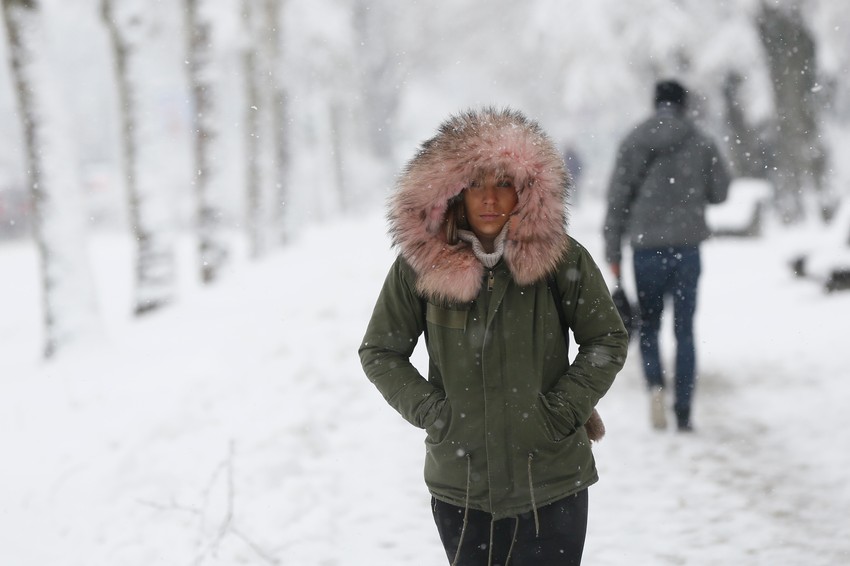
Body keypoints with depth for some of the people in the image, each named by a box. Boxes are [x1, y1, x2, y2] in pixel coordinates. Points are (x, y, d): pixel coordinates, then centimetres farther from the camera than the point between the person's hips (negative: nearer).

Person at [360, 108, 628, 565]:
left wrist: (563, 409, -6)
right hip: (458, 485, 1)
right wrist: (430, 411, -5)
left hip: (551, 479, -1)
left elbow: (608, 340, 4)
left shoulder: (560, 258, -7)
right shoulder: (419, 264, -5)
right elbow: (379, 352, 7)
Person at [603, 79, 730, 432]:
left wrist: (613, 252, 2)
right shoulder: (702, 143, 0)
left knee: (649, 327, 14)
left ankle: (656, 383, -13)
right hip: (687, 246, 0)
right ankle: (684, 413, 2)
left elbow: (617, 198, -2)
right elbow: (719, 192, 5)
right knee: (684, 331, 5)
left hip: (646, 247, 0)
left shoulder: (635, 142, 0)